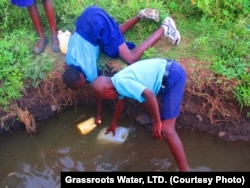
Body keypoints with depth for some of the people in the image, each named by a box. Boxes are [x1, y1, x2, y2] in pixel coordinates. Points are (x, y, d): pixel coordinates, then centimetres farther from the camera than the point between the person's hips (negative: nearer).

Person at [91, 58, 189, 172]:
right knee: (142, 100, 27)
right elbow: (120, 102, 33)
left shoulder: (122, 82, -17)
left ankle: (185, 169, -8)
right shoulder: (118, 81, 14)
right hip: (167, 70, 10)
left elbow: (150, 95, -29)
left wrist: (157, 123, -18)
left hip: (172, 76, -10)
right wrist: (114, 123, 47)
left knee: (166, 129, -11)